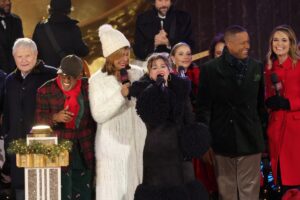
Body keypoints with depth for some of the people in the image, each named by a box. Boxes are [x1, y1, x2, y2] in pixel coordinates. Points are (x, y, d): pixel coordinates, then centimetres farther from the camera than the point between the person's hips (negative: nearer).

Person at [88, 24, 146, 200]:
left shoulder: (138, 73, 4)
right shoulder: (97, 80, -4)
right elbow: (98, 115, -12)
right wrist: (120, 95, -18)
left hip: (138, 141, 3)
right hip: (113, 144, -3)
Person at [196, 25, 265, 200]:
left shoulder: (257, 67, 6)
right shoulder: (210, 69, -3)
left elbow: (260, 103, 14)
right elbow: (203, 109, -3)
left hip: (250, 142, 2)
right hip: (222, 141, -2)